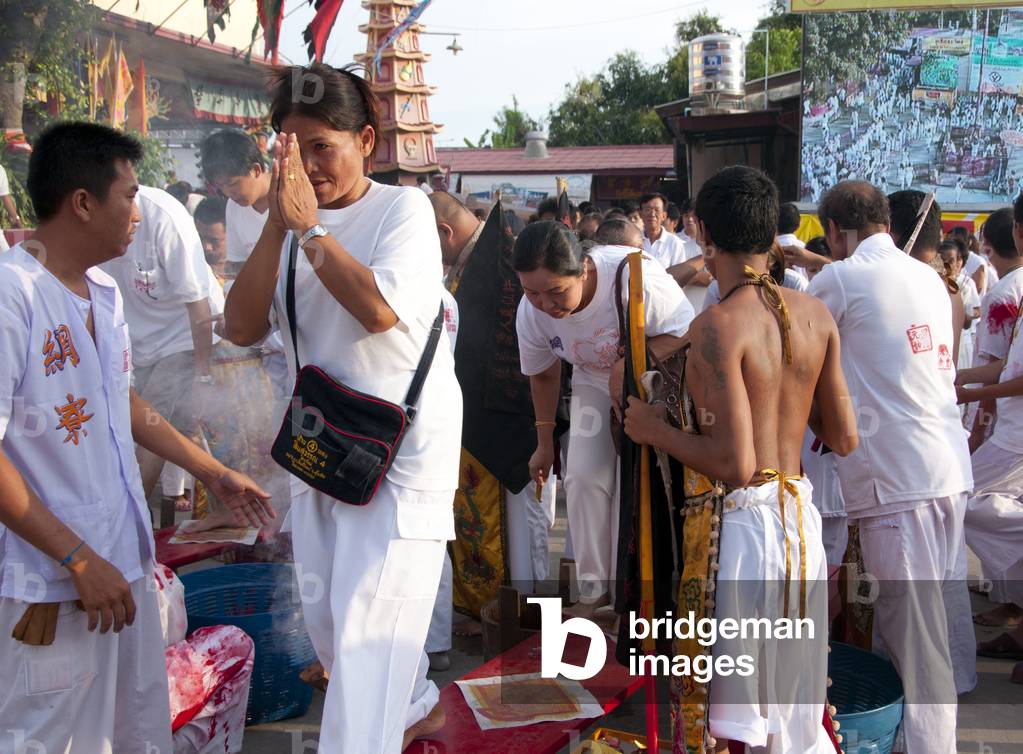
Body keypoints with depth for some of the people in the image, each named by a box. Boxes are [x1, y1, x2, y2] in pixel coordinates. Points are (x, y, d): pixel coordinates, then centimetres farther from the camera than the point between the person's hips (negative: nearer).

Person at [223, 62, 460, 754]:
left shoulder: (402, 208, -8)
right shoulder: (291, 224, 5)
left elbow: (381, 309, -25)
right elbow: (242, 328, -7)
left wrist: (311, 228, -21)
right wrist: (278, 225, -14)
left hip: (404, 435, -6)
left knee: (368, 616, -9)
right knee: (325, 611, 16)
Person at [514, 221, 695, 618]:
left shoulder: (633, 277, -38)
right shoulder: (531, 312, -20)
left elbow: (686, 333, -28)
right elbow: (543, 375, 0)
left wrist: (629, 363, -41)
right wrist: (545, 443, 9)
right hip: (595, 383, 4)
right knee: (583, 476, -5)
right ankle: (594, 591, 10)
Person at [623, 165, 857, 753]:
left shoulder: (717, 326, -17)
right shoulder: (816, 314, 3)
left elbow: (736, 465, -22)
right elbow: (844, 439, 8)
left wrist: (654, 430, -8)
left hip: (743, 521, -7)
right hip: (804, 518, 7)